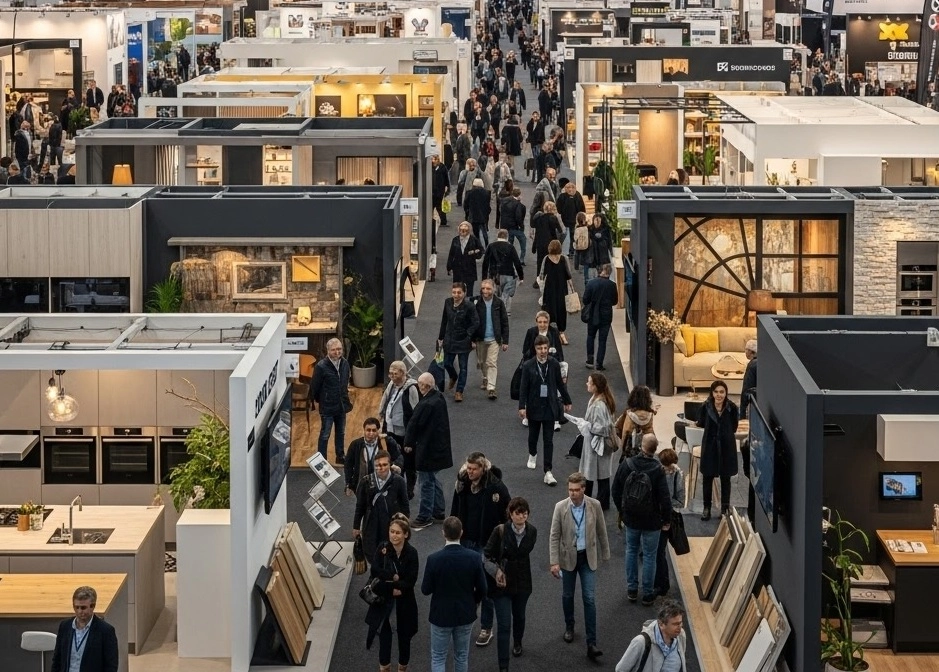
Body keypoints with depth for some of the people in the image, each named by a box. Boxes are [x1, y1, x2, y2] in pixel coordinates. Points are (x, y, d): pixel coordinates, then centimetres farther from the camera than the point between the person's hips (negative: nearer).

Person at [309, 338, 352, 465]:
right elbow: (315, 386, -12)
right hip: (327, 407, -6)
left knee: (341, 433, 20)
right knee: (325, 435, 3)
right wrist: (316, 400, -1)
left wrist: (345, 397, 13)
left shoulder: (345, 363, -3)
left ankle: (340, 456, 36)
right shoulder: (321, 366, -22)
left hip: (342, 405, 6)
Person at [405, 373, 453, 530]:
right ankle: (438, 511, 32)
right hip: (439, 446, 9)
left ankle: (425, 516, 10)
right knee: (432, 479, 22)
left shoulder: (426, 404, -25)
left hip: (427, 449, -9)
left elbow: (414, 424, -17)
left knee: (426, 482, 1)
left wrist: (408, 444, -5)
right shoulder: (439, 399, 2)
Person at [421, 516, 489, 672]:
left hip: (441, 615, -2)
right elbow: (482, 589, -8)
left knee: (438, 658, 10)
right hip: (465, 615, 2)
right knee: (462, 656, 19)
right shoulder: (474, 558, -16)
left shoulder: (434, 559, -21)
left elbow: (425, 590, -12)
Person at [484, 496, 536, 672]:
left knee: (519, 616, 27)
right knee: (504, 625, -7)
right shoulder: (500, 531, -20)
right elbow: (486, 555, -14)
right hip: (502, 583, -4)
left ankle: (517, 643, 57)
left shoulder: (532, 532, -10)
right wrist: (496, 570, -28)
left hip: (522, 583, 4)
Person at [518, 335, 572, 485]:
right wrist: (522, 407, -12)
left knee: (548, 440, -3)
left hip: (550, 407, 0)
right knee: (533, 435, 19)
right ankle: (532, 455, 50)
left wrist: (567, 401, 15)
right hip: (534, 407, 0)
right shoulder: (528, 366, -8)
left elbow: (560, 383, 7)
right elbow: (523, 387, -6)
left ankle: (548, 472, -4)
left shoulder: (554, 364, -4)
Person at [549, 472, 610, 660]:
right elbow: (555, 536, -9)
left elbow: (601, 531, 2)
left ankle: (591, 644, -5)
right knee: (568, 595, 16)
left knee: (589, 599, -5)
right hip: (568, 557, 0)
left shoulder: (594, 505, -10)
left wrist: (605, 555, 9)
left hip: (588, 557, 0)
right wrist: (554, 562, -14)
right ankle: (569, 626, 43)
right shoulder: (561, 507, -13)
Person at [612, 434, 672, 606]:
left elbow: (616, 490, 0)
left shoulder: (626, 464, -11)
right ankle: (647, 594, 18)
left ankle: (632, 589, 27)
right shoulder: (657, 470, -22)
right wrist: (667, 520, -4)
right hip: (651, 521, -3)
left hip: (630, 518, 3)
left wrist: (622, 511, 15)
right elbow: (664, 498, -19)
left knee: (631, 551, 20)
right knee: (649, 556, 9)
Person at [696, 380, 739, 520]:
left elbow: (734, 427, -3)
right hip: (710, 445, 0)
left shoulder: (732, 407, -14)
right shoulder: (706, 407, -12)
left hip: (726, 446, 0)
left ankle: (725, 508, 24)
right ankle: (707, 508, 22)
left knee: (725, 478, 11)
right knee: (707, 477, 9)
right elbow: (701, 423, 3)